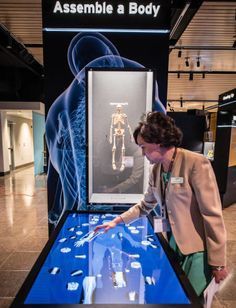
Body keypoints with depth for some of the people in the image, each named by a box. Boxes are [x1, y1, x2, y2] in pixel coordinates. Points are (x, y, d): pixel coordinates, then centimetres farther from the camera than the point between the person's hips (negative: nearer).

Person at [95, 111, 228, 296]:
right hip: (173, 246, 6)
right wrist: (117, 221, 7)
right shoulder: (156, 169, 0)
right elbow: (145, 206, 11)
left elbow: (213, 215, -18)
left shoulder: (196, 163, -21)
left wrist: (218, 262, -12)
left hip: (197, 251, -6)